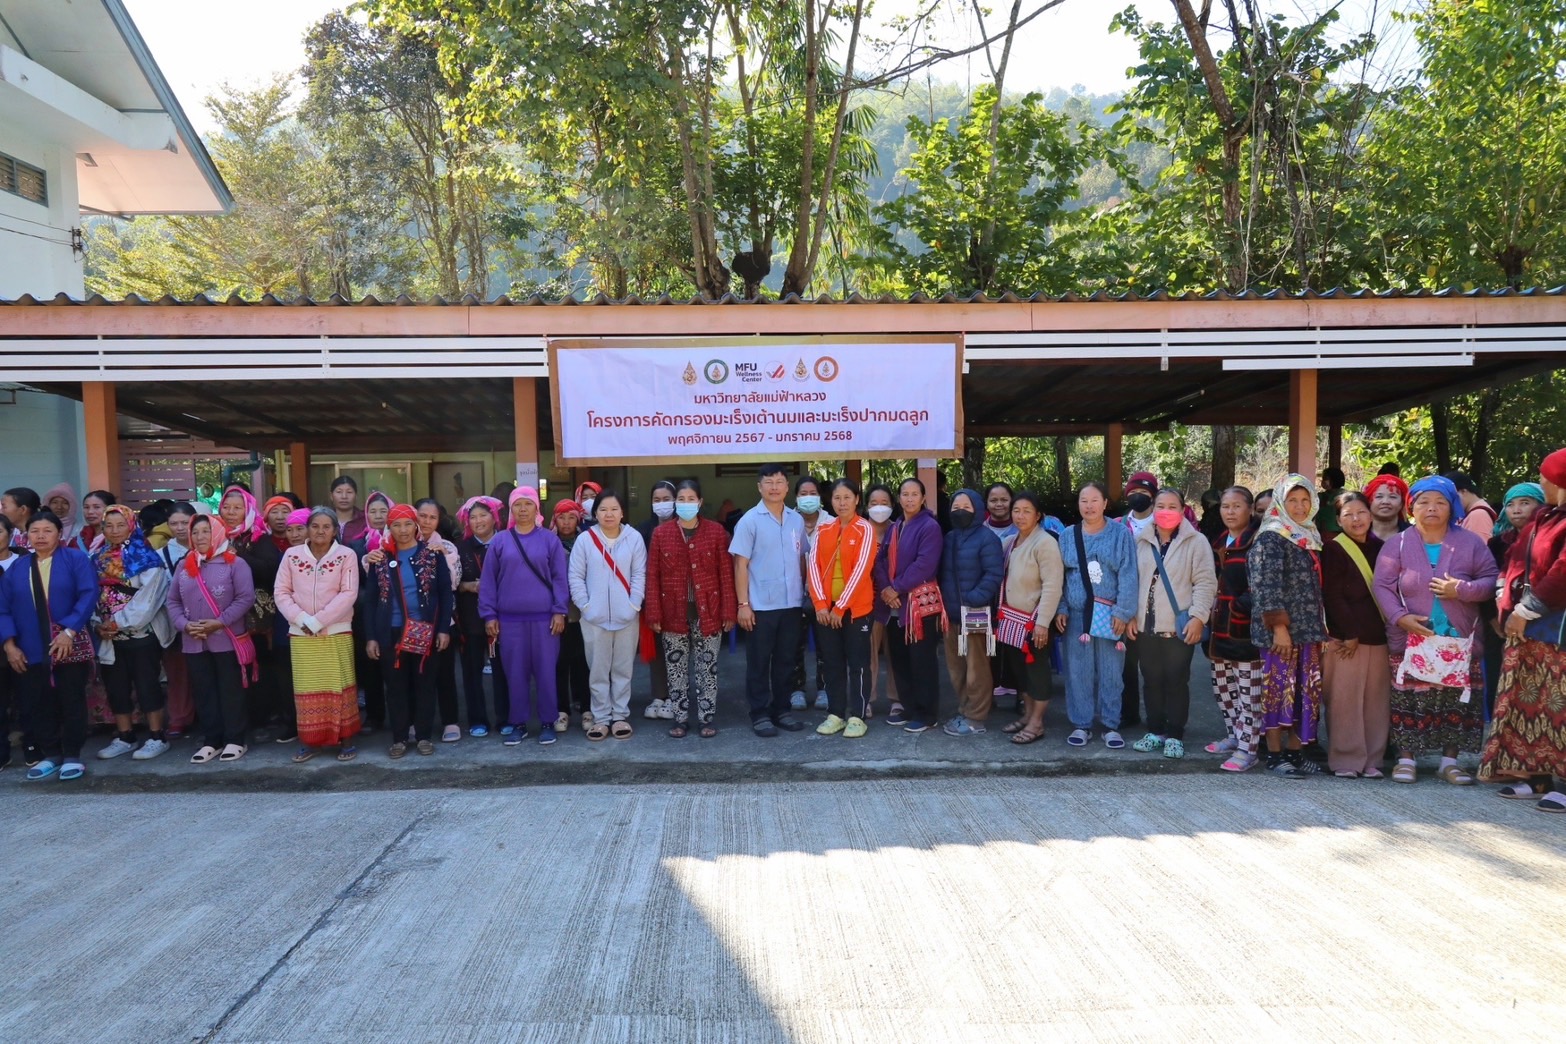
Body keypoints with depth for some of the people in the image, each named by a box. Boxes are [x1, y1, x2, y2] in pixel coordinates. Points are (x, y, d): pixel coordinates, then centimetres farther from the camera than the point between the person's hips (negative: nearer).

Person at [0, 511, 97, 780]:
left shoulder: (76, 559, -3)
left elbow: (88, 595, -13)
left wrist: (69, 630, -20)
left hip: (70, 646, -4)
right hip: (31, 651, 4)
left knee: (71, 701, 3)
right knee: (38, 704, 9)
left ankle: (72, 756, 11)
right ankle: (51, 754, 21)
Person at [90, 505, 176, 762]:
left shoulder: (145, 557, -8)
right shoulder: (98, 559, 11)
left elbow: (148, 597, -15)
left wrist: (120, 621, -15)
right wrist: (98, 623, -5)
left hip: (142, 633, -6)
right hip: (110, 636, 6)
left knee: (147, 684, -2)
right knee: (116, 686, 11)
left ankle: (156, 737, 6)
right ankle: (124, 737, 22)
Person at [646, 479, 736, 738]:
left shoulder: (716, 531, -1)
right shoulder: (661, 533, 2)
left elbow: (726, 574, -2)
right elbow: (653, 576, 1)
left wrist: (729, 611, -6)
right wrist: (654, 614, -4)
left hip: (708, 611, -1)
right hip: (673, 612, 1)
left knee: (707, 667, 6)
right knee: (676, 668, 8)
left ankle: (706, 717, 18)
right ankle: (680, 717, 20)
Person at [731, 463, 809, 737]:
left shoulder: (797, 519, 7)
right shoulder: (750, 520, -6)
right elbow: (741, 564, -7)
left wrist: (802, 592, 10)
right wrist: (743, 604, -11)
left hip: (791, 603, 4)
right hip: (761, 605, -4)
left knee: (785, 660, 12)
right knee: (759, 662, 5)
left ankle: (781, 710, 24)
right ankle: (760, 714, 15)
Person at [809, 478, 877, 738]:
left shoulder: (865, 529, -5)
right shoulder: (823, 529, 7)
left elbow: (861, 569, -13)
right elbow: (814, 564, 1)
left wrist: (841, 606, -16)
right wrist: (820, 603, -10)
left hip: (855, 607, -4)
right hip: (825, 608, 4)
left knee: (857, 663, 4)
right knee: (831, 663, 10)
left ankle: (857, 716, 12)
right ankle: (835, 714, 20)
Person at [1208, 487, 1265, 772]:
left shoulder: (1257, 542, -8)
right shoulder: (1219, 543, 16)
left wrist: (1243, 606, -21)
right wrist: (1211, 615, 14)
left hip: (1246, 628, -8)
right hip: (1221, 627, 8)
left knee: (1248, 690, -4)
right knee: (1222, 686, 15)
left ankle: (1248, 749, 0)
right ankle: (1235, 735, 29)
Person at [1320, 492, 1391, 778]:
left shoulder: (1379, 548, 14)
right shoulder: (1333, 549, -4)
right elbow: (1332, 596, -8)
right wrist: (1349, 634, -12)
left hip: (1378, 635, 5)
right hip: (1344, 637, -5)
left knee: (1376, 700, 6)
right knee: (1345, 699, -4)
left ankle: (1372, 760, 15)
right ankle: (1346, 760, 5)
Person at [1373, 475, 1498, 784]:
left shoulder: (1470, 543, 4)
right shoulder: (1398, 544, 1)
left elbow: (1491, 580, 1)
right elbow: (1383, 586, -3)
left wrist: (1462, 589, -16)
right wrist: (1400, 617, -16)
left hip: (1459, 642, 1)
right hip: (1410, 640, -1)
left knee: (1456, 703, 6)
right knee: (1409, 702, 1)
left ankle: (1449, 761, 18)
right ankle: (1406, 759, 11)